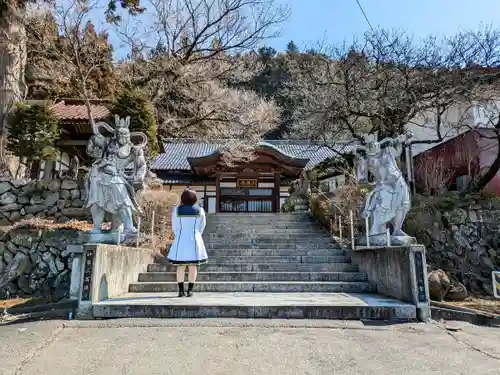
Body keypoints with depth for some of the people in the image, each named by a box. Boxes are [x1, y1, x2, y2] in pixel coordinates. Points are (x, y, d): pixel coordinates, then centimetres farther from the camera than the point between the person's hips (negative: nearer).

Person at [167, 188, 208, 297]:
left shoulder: (177, 210, -2)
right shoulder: (200, 210, -1)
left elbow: (174, 227, 5)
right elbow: (201, 227, 9)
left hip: (180, 240, 0)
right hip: (194, 241, 0)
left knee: (181, 266, 7)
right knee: (193, 266, 6)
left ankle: (181, 290, 4)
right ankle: (190, 291, 6)